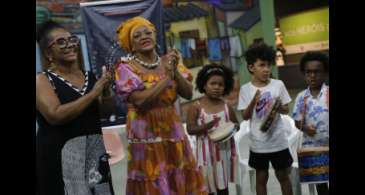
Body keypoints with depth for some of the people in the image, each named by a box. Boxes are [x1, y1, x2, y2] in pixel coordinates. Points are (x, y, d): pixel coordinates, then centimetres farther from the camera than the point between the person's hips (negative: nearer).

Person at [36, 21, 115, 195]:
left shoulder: (89, 76, 10)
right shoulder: (43, 80, -6)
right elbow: (55, 115, -21)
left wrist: (106, 90, 0)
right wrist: (93, 94, -17)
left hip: (94, 147, 5)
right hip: (60, 152, -5)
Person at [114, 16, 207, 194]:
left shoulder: (168, 62, 7)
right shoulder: (125, 68, -7)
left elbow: (188, 93, 1)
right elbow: (140, 101, -20)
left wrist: (175, 71, -14)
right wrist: (167, 76, -16)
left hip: (173, 134, 5)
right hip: (147, 137, -5)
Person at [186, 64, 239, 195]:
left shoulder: (226, 106, 2)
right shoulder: (196, 107, -9)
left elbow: (236, 124, 11)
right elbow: (190, 129, -10)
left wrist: (232, 128, -12)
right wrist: (206, 126, -26)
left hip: (224, 150, 3)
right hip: (207, 152, -3)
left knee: (223, 184, 14)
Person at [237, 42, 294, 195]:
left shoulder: (278, 84, -5)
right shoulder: (246, 89, -6)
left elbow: (286, 110, 2)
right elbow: (245, 116, -5)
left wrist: (280, 107, -20)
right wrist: (253, 102, -22)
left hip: (278, 141, 0)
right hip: (258, 143, 0)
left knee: (283, 176, 14)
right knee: (261, 177, 13)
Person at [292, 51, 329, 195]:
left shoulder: (329, 93, -7)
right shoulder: (301, 97, 0)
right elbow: (297, 121, 4)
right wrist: (304, 128, -16)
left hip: (328, 145, -2)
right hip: (310, 146, 2)